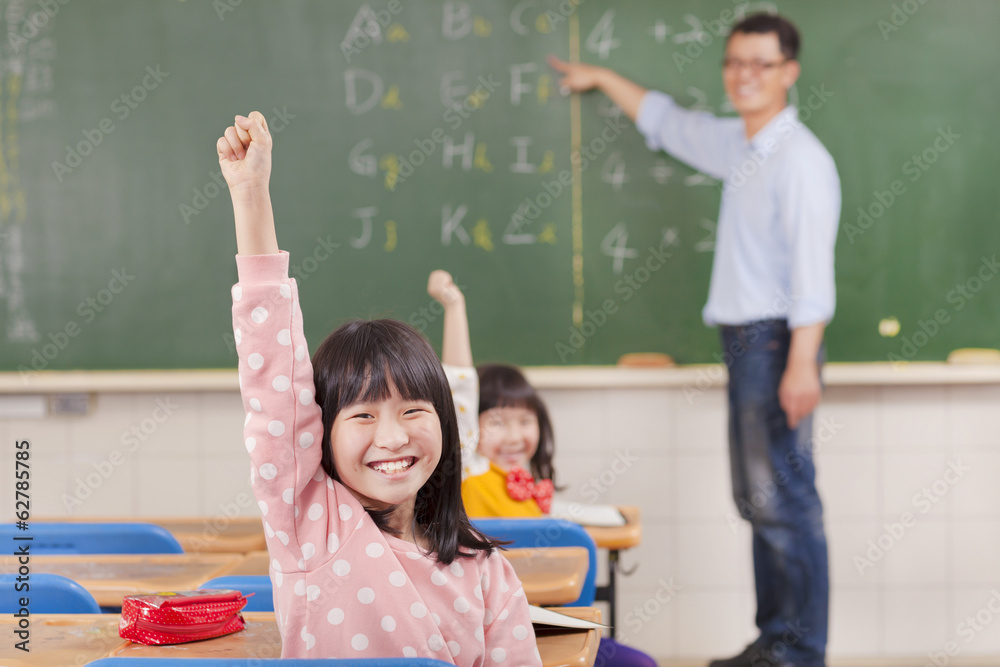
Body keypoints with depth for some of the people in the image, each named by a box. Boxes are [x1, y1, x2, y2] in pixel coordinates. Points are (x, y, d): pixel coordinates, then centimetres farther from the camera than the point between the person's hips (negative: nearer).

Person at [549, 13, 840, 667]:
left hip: (776, 339, -9)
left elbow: (812, 269, -19)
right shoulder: (736, 144, 16)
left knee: (784, 498, -9)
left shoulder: (801, 159, -12)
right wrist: (602, 78, 43)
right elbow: (666, 121, 34)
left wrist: (802, 363, -25)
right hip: (744, 340, 9)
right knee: (758, 499, 11)